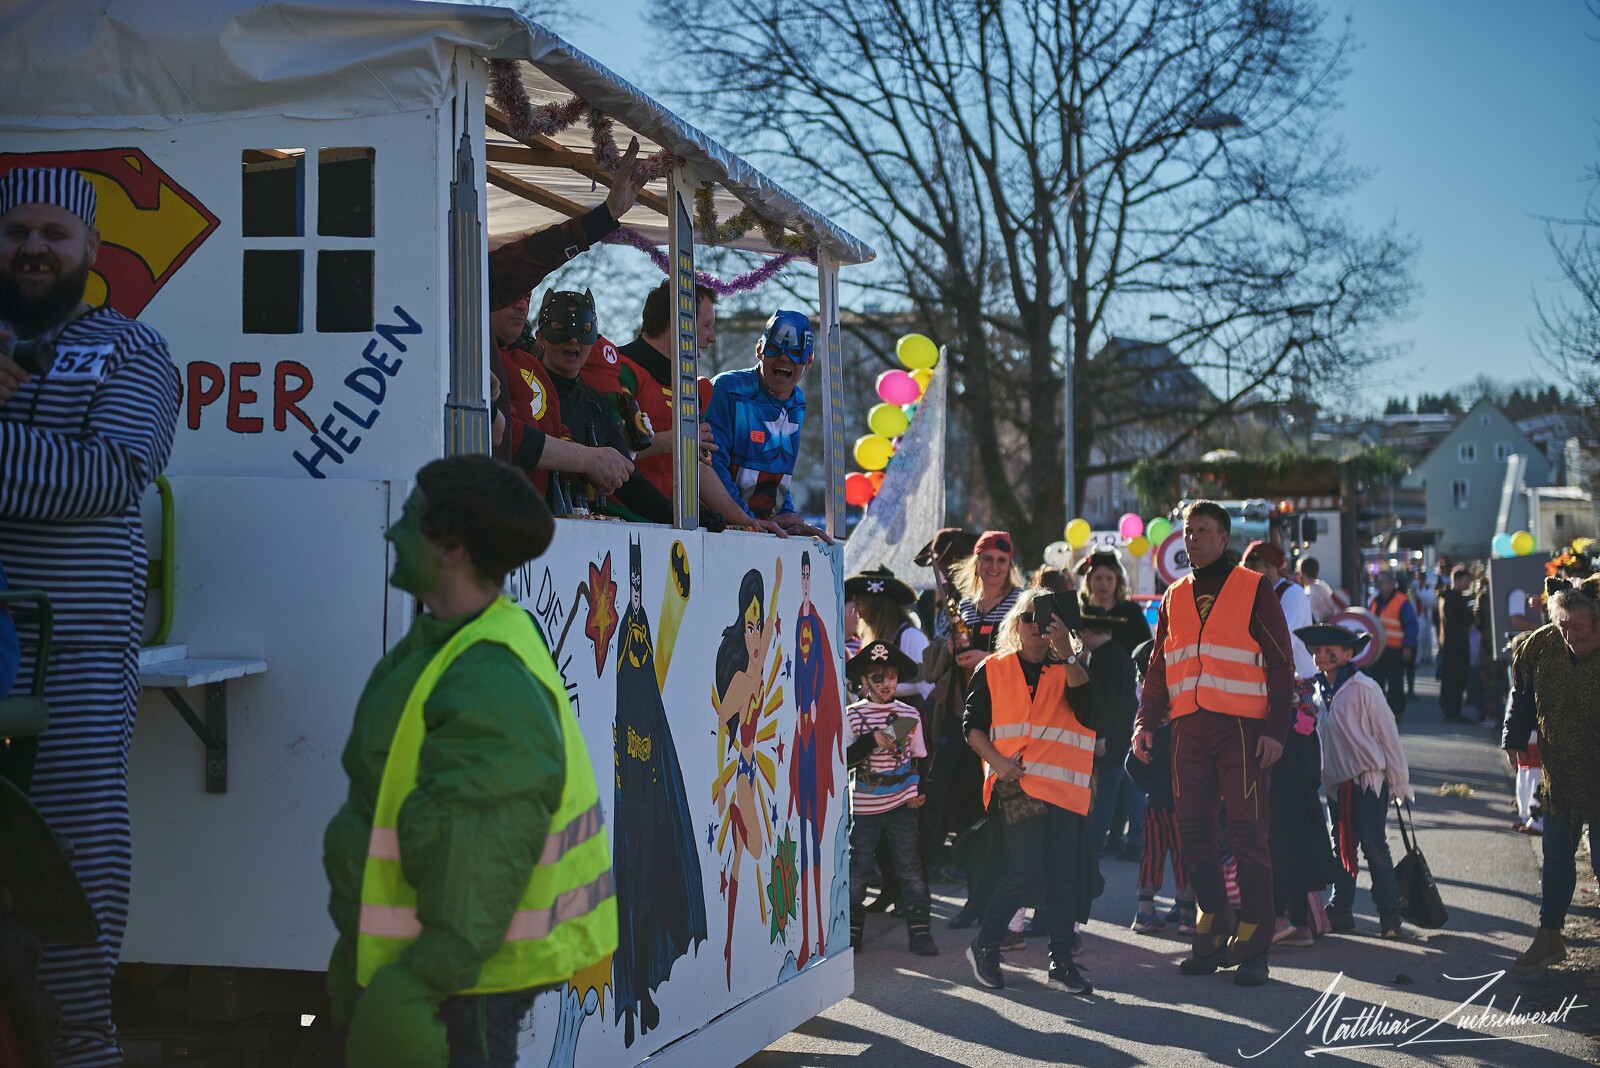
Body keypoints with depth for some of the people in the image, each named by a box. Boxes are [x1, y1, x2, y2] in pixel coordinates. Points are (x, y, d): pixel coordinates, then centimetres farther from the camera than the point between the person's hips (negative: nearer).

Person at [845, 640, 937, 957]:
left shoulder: (909, 715, 3)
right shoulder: (852, 716, -3)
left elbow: (920, 759, 10)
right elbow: (843, 760, -10)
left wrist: (921, 791, -2)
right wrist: (871, 741, -20)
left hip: (902, 803, 1)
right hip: (864, 805, -1)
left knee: (909, 867, 3)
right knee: (859, 869, 5)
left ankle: (919, 931, 7)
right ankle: (852, 929, 17)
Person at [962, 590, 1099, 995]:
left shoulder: (1067, 671, 13)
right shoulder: (992, 671, 11)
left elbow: (1090, 715, -6)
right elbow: (972, 725, 8)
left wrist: (1067, 655, -11)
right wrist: (997, 762, -10)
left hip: (1064, 785, 3)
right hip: (1017, 782, -2)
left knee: (1064, 873, 0)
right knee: (1026, 867, -13)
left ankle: (1061, 963, 8)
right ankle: (984, 947, 4)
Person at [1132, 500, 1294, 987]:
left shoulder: (1254, 589, 3)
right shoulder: (1175, 597, 17)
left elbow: (1280, 663, 0)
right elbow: (1158, 667, 18)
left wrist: (1276, 728, -9)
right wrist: (1146, 722, 4)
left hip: (1242, 728, -5)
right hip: (1188, 729, 5)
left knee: (1247, 833, -7)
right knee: (1194, 832, 5)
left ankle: (1253, 947, -2)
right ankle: (1212, 938, 15)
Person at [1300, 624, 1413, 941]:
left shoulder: (1364, 689, -11)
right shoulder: (1318, 690, 8)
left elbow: (1387, 735, -8)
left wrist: (1399, 782, -7)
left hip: (1368, 778, -6)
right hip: (1336, 781, 6)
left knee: (1373, 844, -7)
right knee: (1341, 846, 10)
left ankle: (1389, 913, -1)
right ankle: (1340, 910, 16)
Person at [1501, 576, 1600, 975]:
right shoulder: (1542, 646, -7)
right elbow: (1522, 694, 10)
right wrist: (1515, 738, 10)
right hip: (1559, 775, 4)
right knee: (1556, 860, 15)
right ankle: (1549, 938, 28)